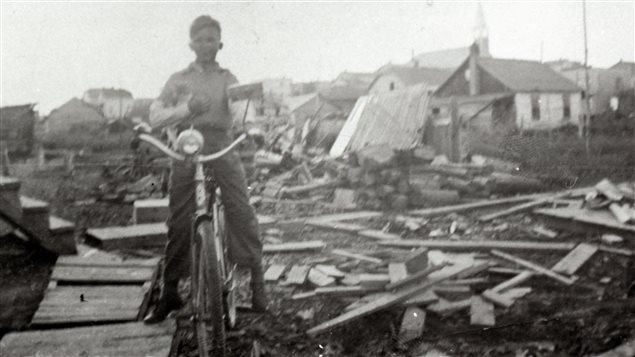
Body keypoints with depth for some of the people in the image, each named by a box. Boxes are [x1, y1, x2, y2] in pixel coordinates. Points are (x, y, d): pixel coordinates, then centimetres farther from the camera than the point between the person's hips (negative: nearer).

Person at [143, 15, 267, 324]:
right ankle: (169, 293, 9)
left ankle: (256, 283, -2)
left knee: (241, 214, -11)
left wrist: (251, 128, -29)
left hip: (222, 150, 0)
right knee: (178, 223, -1)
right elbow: (156, 117, 4)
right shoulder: (178, 80, 17)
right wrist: (187, 107, -15)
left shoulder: (227, 80, 16)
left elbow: (238, 107, -5)